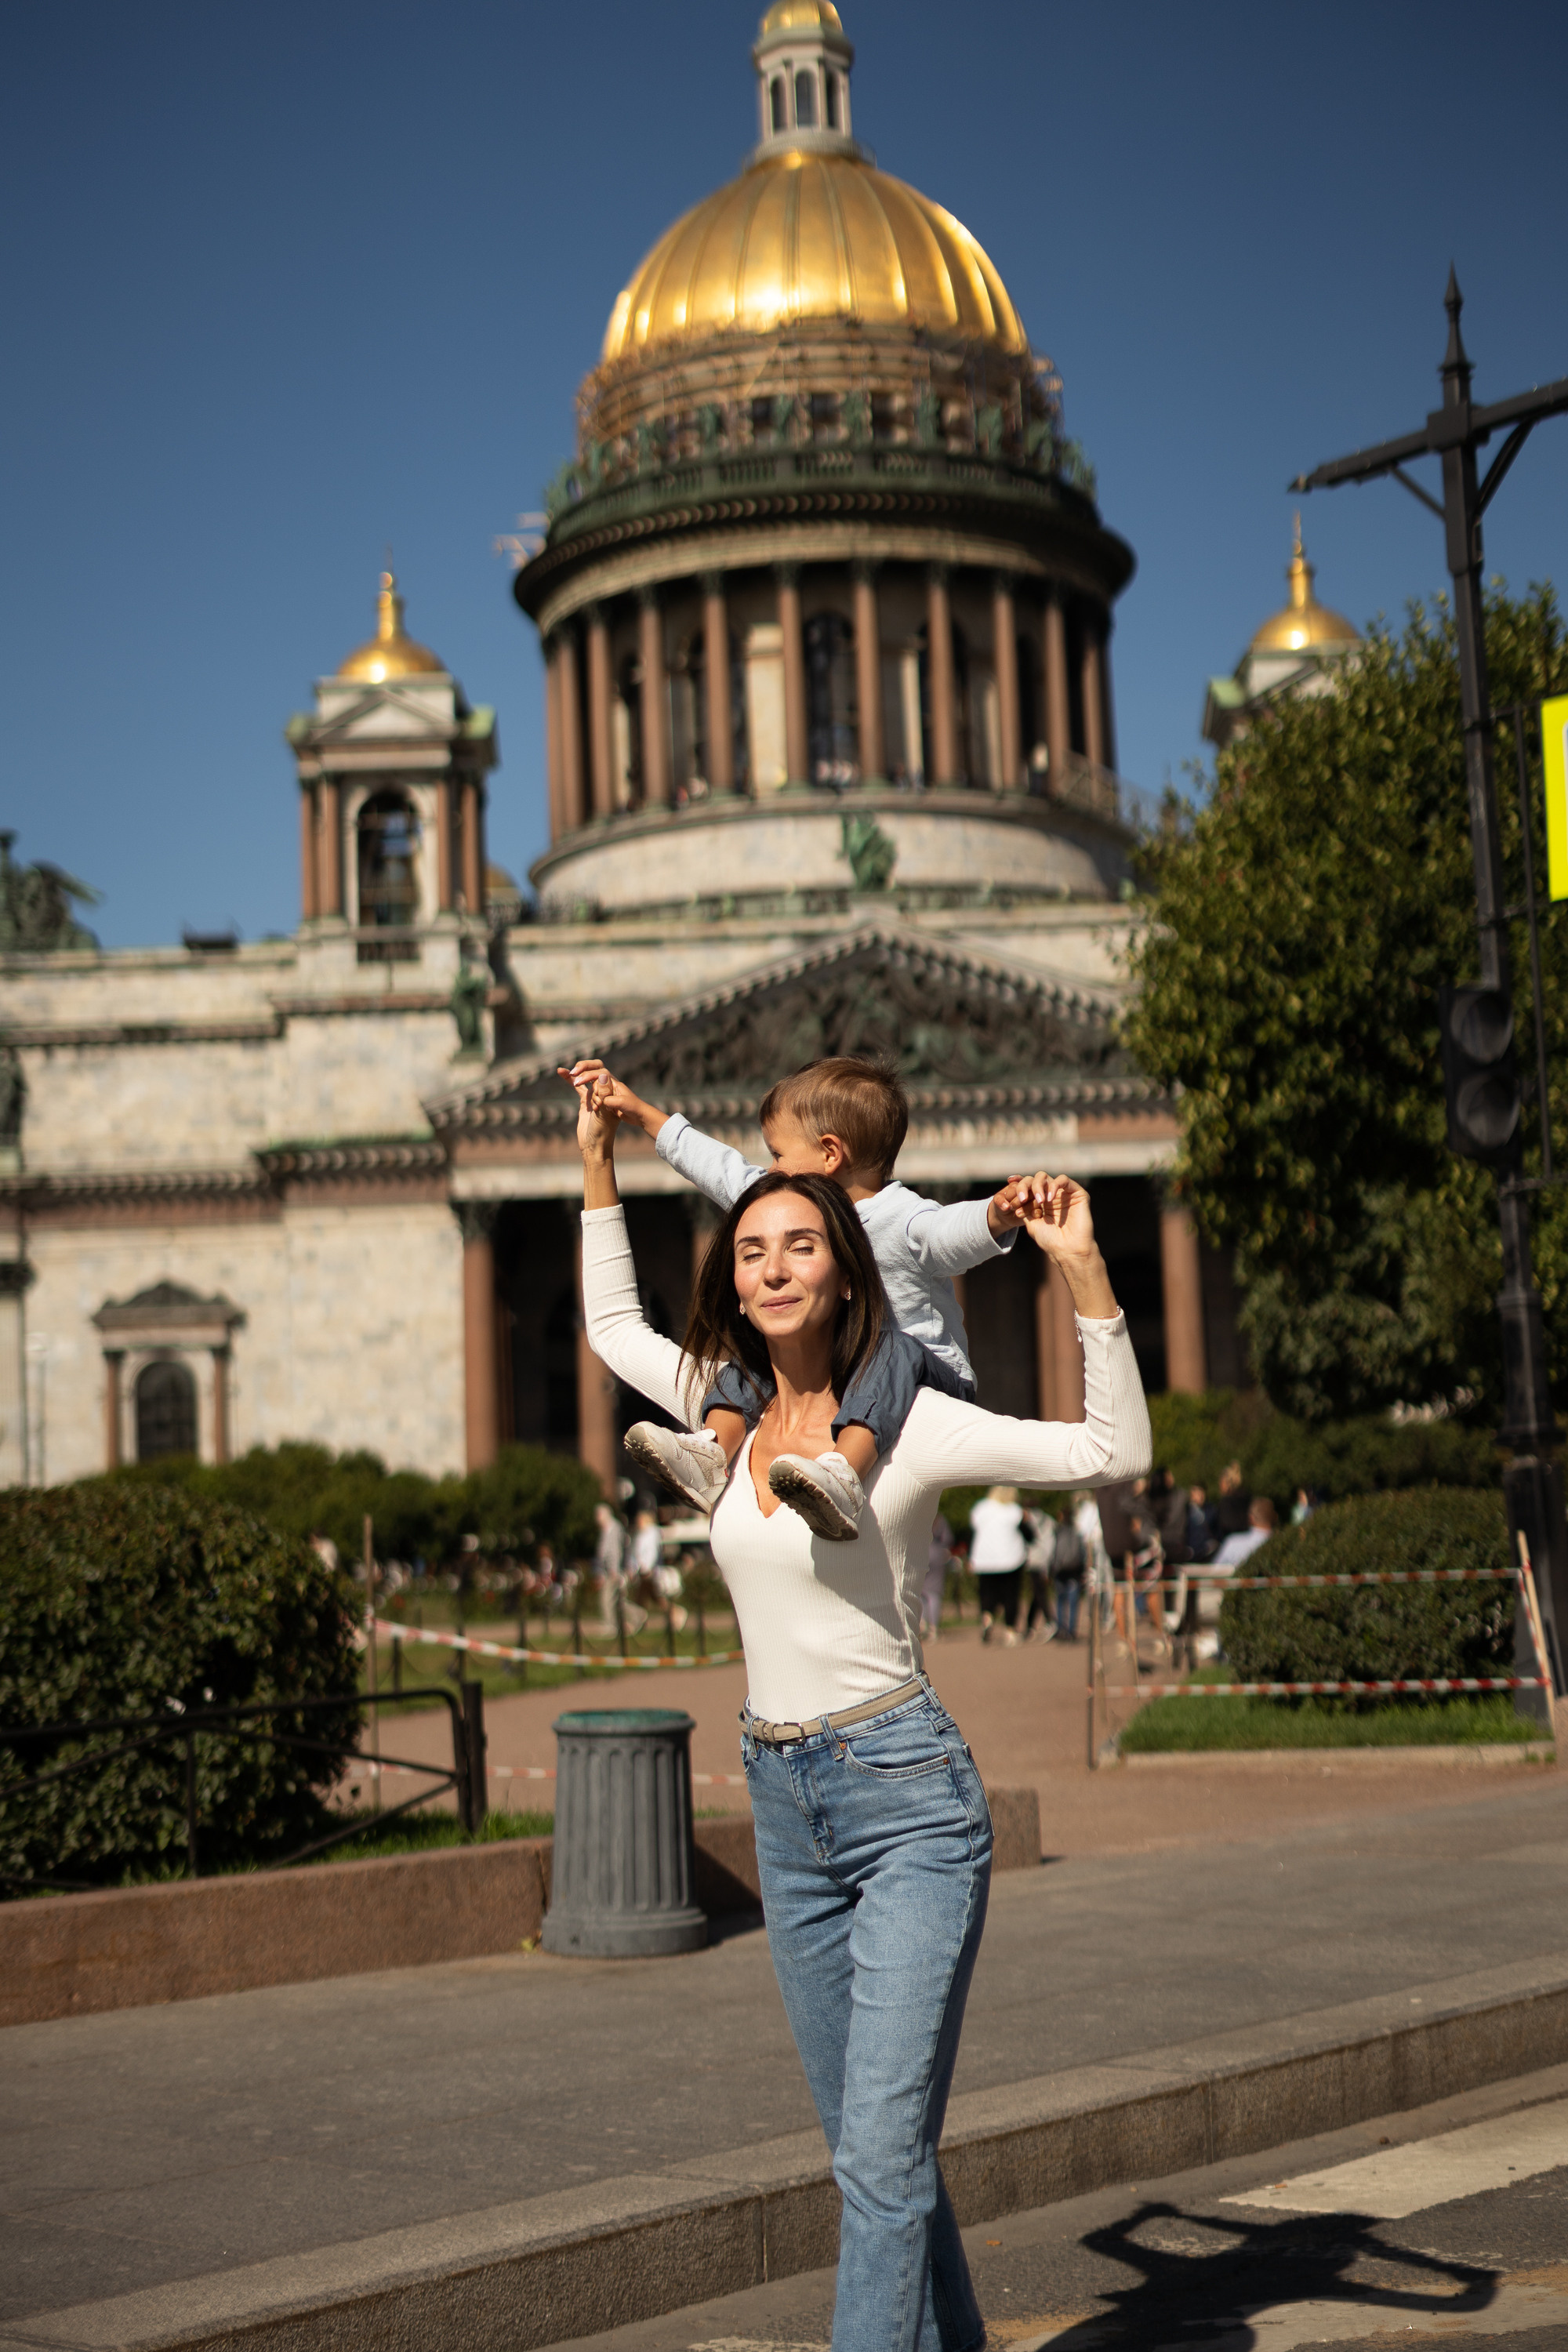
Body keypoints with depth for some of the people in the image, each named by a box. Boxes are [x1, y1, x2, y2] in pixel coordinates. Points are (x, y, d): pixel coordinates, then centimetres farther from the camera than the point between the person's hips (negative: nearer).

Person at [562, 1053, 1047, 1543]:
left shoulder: (904, 1220, -17)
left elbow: (955, 1231, -37)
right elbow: (725, 1171, 17)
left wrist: (998, 1213, -61)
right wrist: (641, 1113, 20)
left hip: (928, 1377, -8)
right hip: (833, 1371, 8)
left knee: (892, 1346, -38)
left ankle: (843, 1475, -60)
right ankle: (713, 1450, -21)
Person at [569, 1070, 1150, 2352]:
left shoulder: (903, 1423, -9)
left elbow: (1114, 1451, -15)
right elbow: (613, 1326, 25)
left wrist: (1084, 1271, -23)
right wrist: (599, 1166, 24)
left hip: (906, 1795, -6)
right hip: (786, 1807, 6)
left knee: (882, 2154, -11)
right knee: (875, 2150, 15)